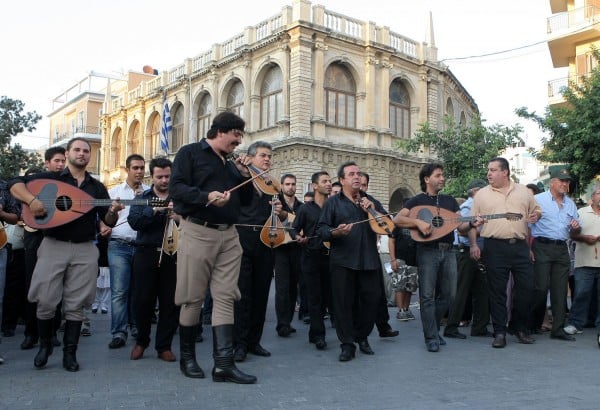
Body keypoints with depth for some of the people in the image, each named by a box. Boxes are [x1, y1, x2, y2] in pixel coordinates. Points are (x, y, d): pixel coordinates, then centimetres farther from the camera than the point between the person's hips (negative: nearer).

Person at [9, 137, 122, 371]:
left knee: (75, 304, 3)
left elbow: (108, 222, 9)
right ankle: (45, 345, 24)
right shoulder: (51, 178, 4)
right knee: (46, 302, 0)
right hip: (53, 246, -1)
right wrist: (32, 200, -22)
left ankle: (69, 353, 14)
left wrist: (113, 211, -14)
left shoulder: (97, 187, 11)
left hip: (84, 249, 2)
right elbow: (15, 184, -4)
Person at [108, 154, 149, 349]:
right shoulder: (114, 192, 11)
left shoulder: (150, 192, 9)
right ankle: (119, 333, -5)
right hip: (119, 246, -1)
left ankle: (135, 325, 23)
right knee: (119, 290, -7)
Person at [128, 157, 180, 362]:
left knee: (170, 302, 0)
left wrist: (180, 218, -16)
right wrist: (154, 210, -21)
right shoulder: (142, 198, 10)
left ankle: (164, 346, 13)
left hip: (172, 254, 0)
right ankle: (141, 341, 24)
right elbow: (134, 222, -7)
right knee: (142, 300, 3)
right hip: (146, 253, 0)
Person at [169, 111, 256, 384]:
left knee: (225, 297, 0)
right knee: (193, 298, 1)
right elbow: (175, 187, -12)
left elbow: (245, 200, 21)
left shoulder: (230, 164, 20)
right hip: (198, 232, -6)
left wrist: (244, 175, 6)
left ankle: (223, 364, 0)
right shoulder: (190, 153, 0)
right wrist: (206, 196, -24)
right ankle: (187, 357, 18)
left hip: (229, 235, 6)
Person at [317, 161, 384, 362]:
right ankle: (347, 344, 10)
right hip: (343, 261, -3)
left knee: (372, 300, 7)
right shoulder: (333, 202, 4)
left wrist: (374, 211, -7)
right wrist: (335, 232, -23)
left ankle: (362, 336, 27)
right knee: (344, 303, 0)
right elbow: (321, 229, -2)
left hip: (369, 260, 4)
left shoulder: (370, 201, 17)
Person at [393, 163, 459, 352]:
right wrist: (418, 222, -22)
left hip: (448, 251, 5)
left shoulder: (450, 200, 16)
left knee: (448, 294, 7)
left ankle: (433, 328, 26)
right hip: (427, 251, -4)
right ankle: (431, 338, 6)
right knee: (427, 296, -3)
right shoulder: (417, 200, 2)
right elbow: (397, 219, -8)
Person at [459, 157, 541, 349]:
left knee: (526, 287, 3)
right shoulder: (481, 194, 7)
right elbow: (472, 223, 7)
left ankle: (520, 327, 22)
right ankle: (499, 332, 10)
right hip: (495, 247, -2)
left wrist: (536, 215, -3)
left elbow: (537, 210, 21)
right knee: (497, 291, 1)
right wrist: (473, 244, -2)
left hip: (520, 246, 2)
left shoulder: (523, 191, 12)